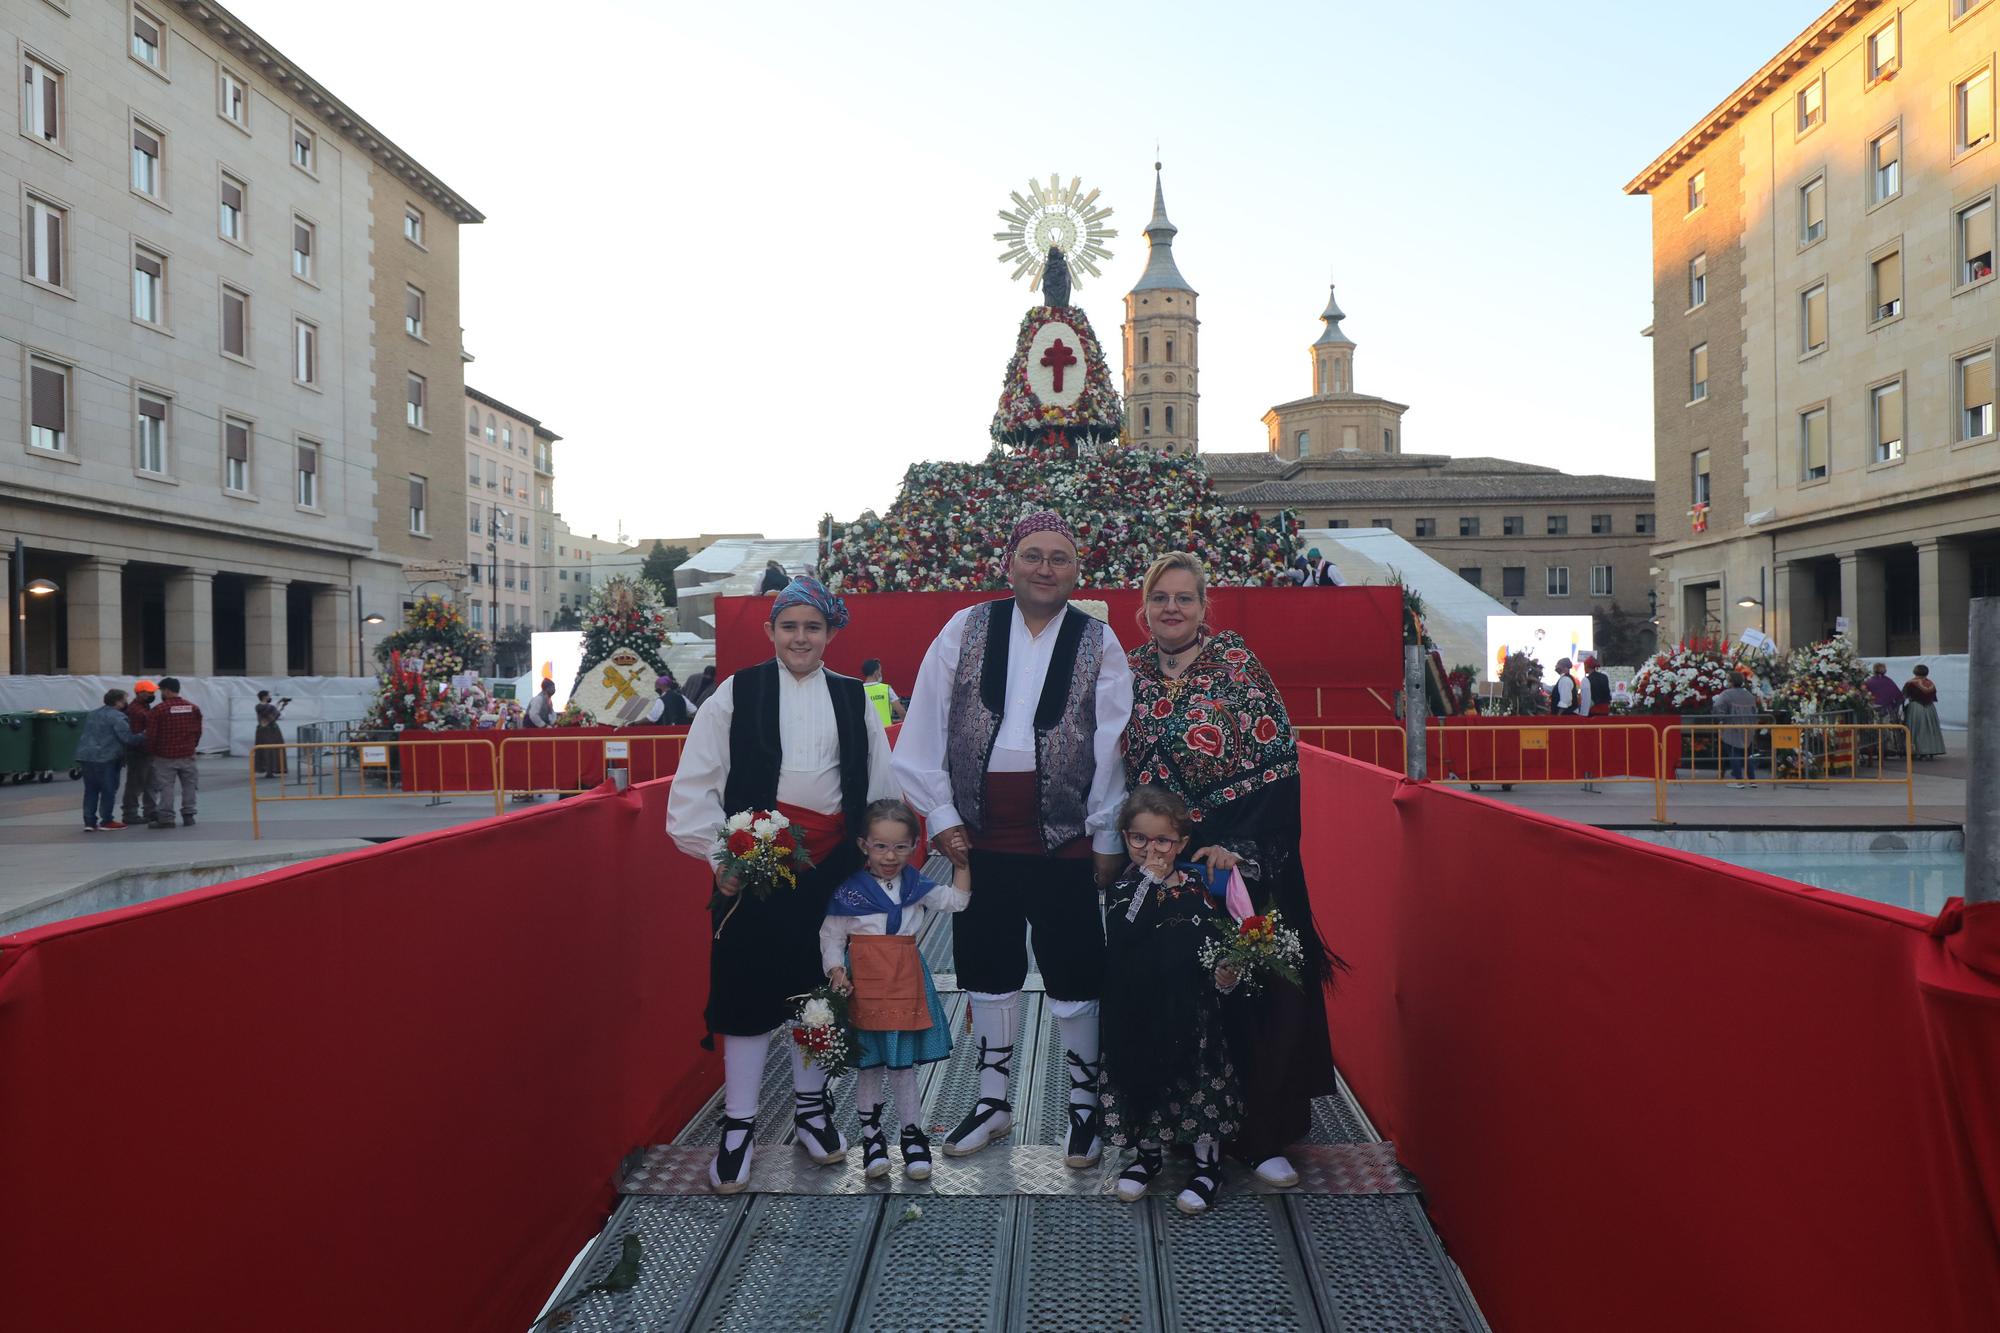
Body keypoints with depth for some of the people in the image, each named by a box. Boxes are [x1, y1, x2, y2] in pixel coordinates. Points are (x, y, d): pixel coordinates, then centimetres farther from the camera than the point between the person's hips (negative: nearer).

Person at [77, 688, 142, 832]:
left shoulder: (92, 714, 18)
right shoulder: (117, 717, -11)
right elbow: (127, 738, -16)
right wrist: (144, 739, -3)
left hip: (85, 756, 8)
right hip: (106, 758, -8)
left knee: (90, 790, 12)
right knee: (108, 790, 3)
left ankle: (89, 821, 11)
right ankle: (106, 821, 6)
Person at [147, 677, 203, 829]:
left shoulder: (158, 709, -11)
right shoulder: (192, 708, 3)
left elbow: (151, 734, -9)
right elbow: (198, 731, 8)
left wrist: (151, 749, 8)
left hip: (165, 756, -4)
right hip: (187, 755, 4)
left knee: (165, 787, 0)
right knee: (189, 785, 11)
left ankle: (166, 818, 0)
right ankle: (188, 815, 14)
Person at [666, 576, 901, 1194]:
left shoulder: (853, 699, 9)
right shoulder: (737, 693, 0)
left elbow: (881, 785, 12)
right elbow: (694, 785, -2)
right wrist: (720, 854, -8)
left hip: (832, 864, 3)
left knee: (819, 985, 13)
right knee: (748, 990, 2)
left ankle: (811, 1107, 31)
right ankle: (737, 1127, 15)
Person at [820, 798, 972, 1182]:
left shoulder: (916, 887, 5)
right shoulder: (849, 891, -7)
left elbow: (958, 900, 12)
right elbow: (831, 936, -2)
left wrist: (961, 861, 2)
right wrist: (836, 971, -17)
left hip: (906, 984, 2)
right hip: (865, 986, -2)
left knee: (903, 1066, 10)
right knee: (869, 1066, 7)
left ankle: (913, 1135, 23)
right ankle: (872, 1136, 23)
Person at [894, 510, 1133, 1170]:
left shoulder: (1098, 641, 0)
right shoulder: (966, 629, 3)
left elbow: (1112, 745, -1)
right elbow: (925, 727, 2)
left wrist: (1108, 838, -3)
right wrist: (940, 814, -1)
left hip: (1065, 839, -2)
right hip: (980, 837, 2)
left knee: (1074, 976, 6)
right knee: (988, 969, 15)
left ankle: (1084, 1104, 25)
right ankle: (993, 1100, 32)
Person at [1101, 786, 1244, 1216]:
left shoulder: (1198, 887, -2)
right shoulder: (1122, 889, -1)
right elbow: (1119, 942, -19)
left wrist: (1227, 975, -22)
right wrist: (1149, 881, -19)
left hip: (1192, 1012, -1)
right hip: (1139, 1015, 1)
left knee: (1201, 1079, 0)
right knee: (1145, 1076, 10)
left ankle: (1207, 1163, 19)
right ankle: (1147, 1153, 33)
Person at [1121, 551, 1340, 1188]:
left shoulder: (1239, 666, -6)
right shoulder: (1128, 674, 5)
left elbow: (1277, 764, -10)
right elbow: (1112, 770, 10)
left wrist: (1240, 846, -17)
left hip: (1244, 858, -3)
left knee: (1248, 986, 0)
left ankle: (1262, 1134, 14)